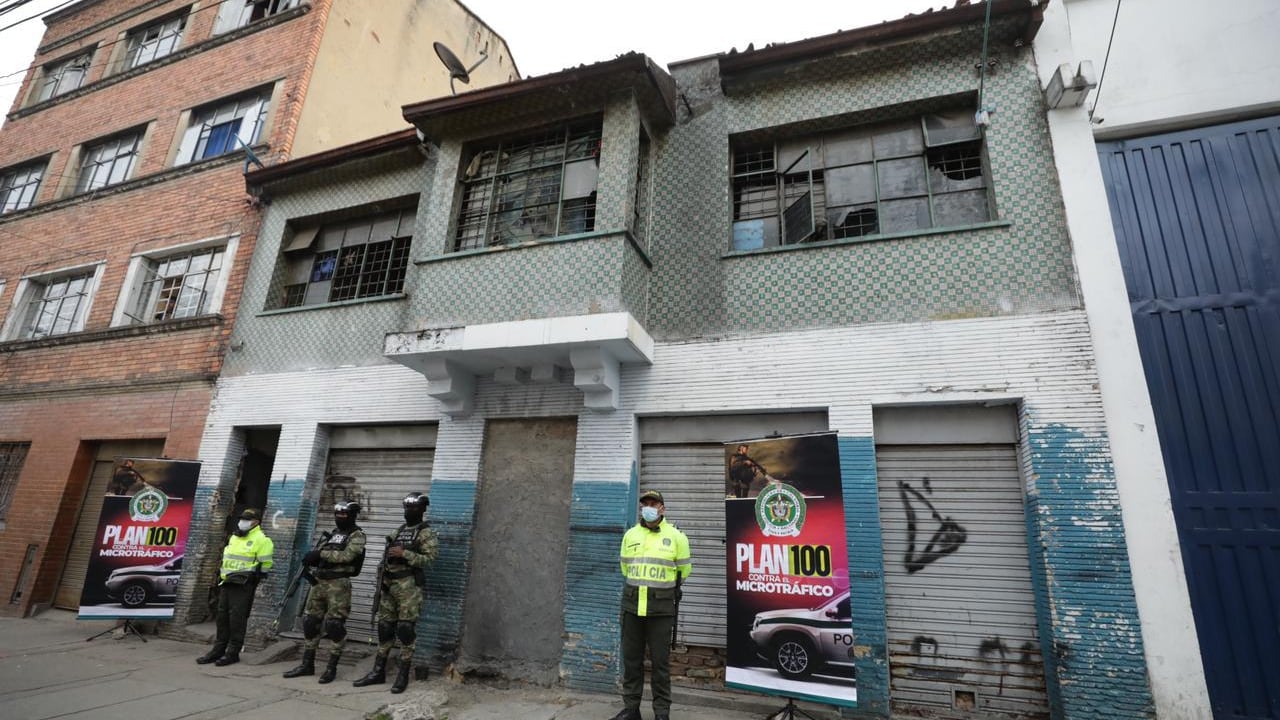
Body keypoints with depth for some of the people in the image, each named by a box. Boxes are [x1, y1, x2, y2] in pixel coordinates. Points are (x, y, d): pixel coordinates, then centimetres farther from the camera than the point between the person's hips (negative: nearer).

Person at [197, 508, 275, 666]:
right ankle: (218, 649, 22)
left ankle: (233, 653, 4)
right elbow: (226, 558, 26)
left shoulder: (260, 539, -10)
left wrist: (255, 579, -11)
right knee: (222, 616, 12)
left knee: (237, 618, -4)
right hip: (226, 583, 8)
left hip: (243, 585, -8)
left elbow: (265, 564, -10)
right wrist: (221, 576, 21)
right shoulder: (234, 537, 17)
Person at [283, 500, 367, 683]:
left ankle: (332, 668, 7)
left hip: (338, 584, -8)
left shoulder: (357, 535, -6)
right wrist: (312, 557, -4)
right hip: (318, 581, 8)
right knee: (310, 622, 12)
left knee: (335, 625, -4)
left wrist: (321, 553, -16)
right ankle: (307, 664, 25)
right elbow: (322, 554, 18)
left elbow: (347, 556, -20)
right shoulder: (333, 533, 18)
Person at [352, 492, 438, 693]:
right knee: (384, 627, 11)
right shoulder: (398, 531, 18)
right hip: (389, 584, 7)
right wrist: (381, 581, 13)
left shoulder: (426, 533, -5)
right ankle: (378, 671, 21)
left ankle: (403, 675, 5)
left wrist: (405, 553, -22)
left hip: (408, 585, -7)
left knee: (406, 628, -4)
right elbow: (386, 556, 21)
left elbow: (430, 558, -16)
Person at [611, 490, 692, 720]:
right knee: (631, 658, 11)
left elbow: (684, 569, 7)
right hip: (632, 604, 4)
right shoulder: (630, 535, 6)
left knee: (660, 661, 4)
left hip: (661, 607, -3)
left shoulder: (675, 536, -5)